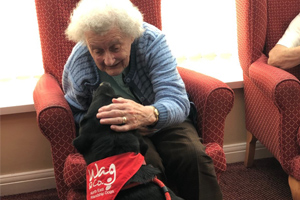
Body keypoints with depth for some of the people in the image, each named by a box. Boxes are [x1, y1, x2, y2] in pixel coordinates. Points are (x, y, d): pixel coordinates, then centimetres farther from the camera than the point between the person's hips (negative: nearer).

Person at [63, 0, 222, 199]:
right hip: (119, 131, 0)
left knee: (194, 156, -27)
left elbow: (177, 102, -31)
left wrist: (150, 114, -56)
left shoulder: (152, 40, -24)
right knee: (148, 164, -31)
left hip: (164, 121, 1)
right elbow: (75, 113, -5)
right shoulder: (76, 66, -20)